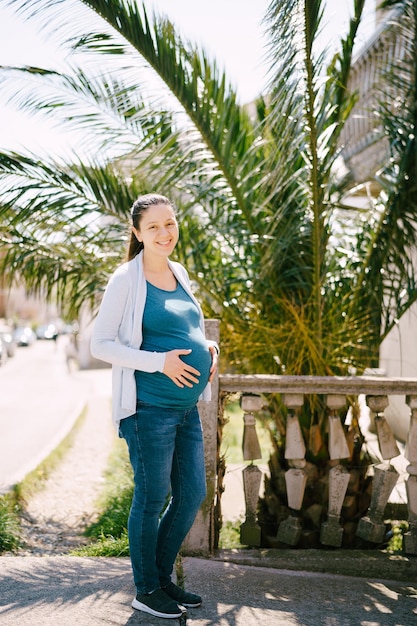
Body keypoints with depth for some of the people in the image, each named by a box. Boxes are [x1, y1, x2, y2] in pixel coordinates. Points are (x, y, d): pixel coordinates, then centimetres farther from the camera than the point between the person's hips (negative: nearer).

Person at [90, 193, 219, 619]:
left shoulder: (179, 274, 13)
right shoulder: (127, 280, -9)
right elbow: (100, 344, -12)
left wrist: (207, 348, 5)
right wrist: (158, 362, -20)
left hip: (186, 407, 8)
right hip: (149, 408, -8)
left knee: (192, 494, 12)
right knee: (152, 497, 3)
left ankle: (163, 578, 30)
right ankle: (145, 591, 20)